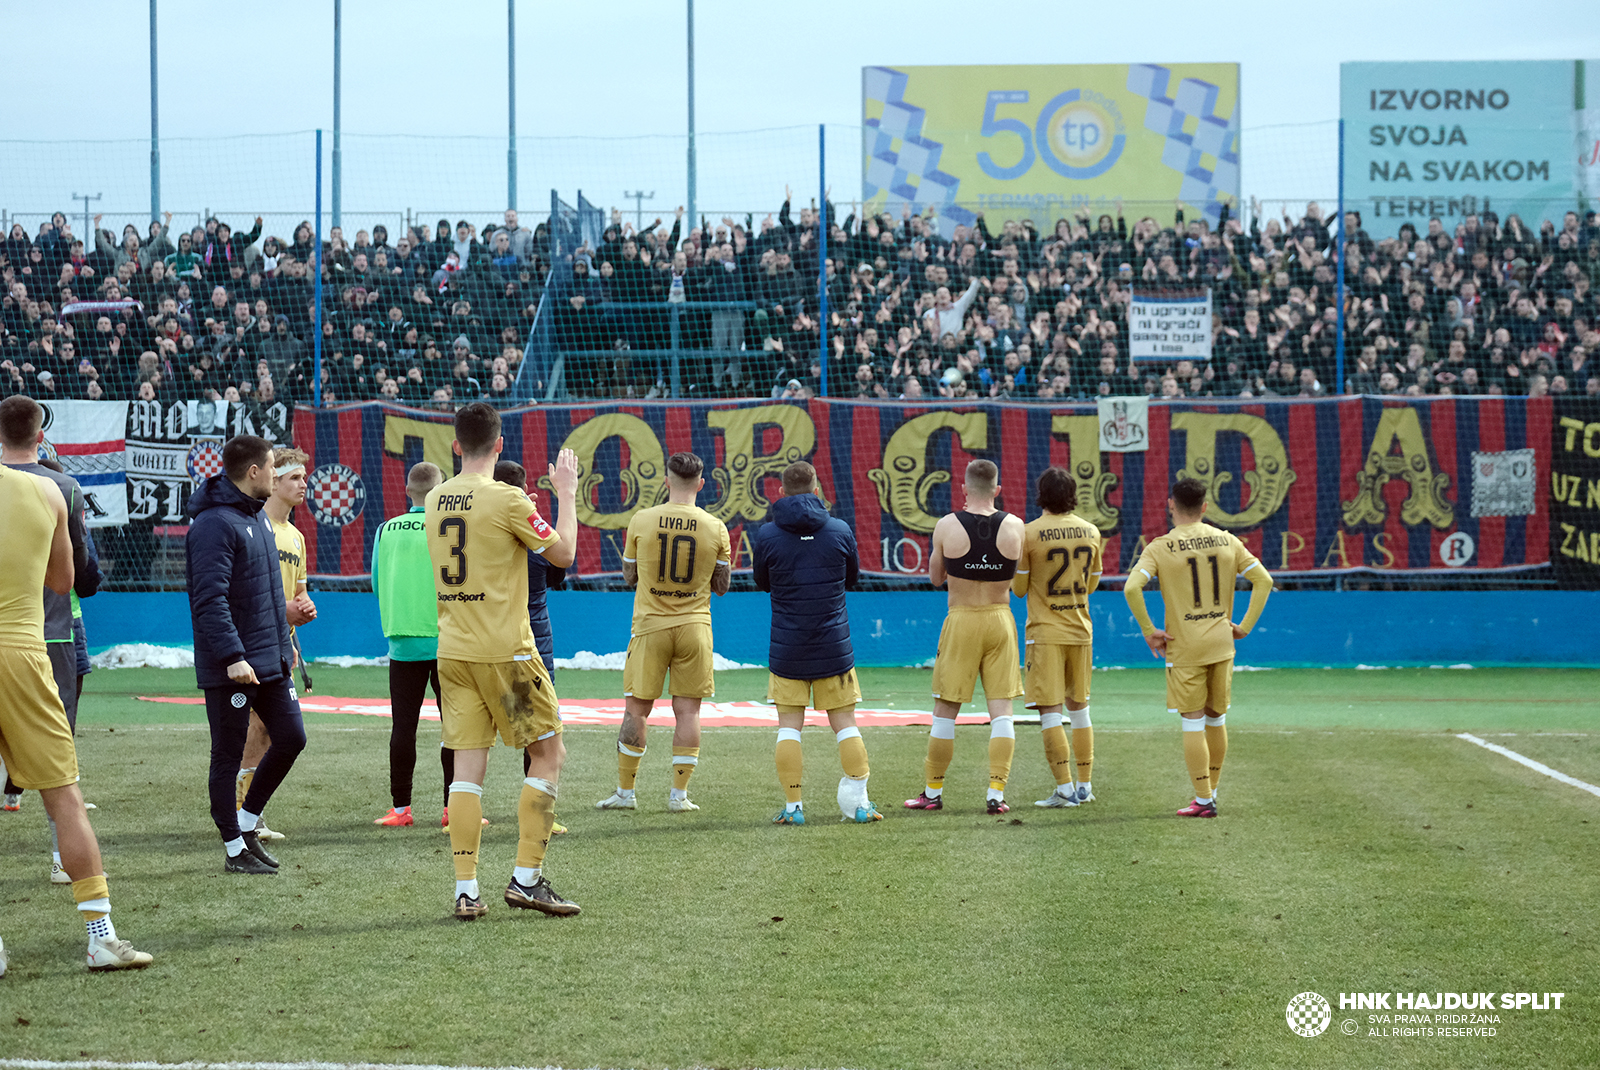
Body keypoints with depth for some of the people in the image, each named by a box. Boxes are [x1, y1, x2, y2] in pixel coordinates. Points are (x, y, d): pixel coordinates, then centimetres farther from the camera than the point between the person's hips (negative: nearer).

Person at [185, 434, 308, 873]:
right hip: (230, 669, -9)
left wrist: (284, 639, 25)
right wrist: (232, 656, -28)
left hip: (271, 661, 9)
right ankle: (235, 849, 9)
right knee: (228, 756, 1)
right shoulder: (215, 524, -17)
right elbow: (210, 599, -23)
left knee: (291, 738, 8)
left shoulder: (257, 516, 14)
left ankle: (246, 822, 23)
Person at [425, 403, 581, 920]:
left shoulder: (434, 501, 7)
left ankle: (466, 890, 0)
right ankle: (526, 878, 2)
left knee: (467, 766, 5)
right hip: (504, 649, -6)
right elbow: (563, 552, -5)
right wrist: (567, 494, 7)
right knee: (548, 755, 6)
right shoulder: (506, 500, -13)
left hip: (453, 651, 6)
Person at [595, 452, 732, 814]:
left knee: (636, 709, 5)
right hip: (694, 627, 1)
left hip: (650, 625, -1)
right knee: (687, 709, 5)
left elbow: (629, 576, 6)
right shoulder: (715, 528, -3)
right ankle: (679, 794, 5)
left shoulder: (641, 521, -5)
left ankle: (625, 791, 9)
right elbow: (721, 586, 5)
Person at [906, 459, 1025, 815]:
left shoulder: (947, 526, -8)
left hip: (961, 622, -1)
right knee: (1001, 709, 3)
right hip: (1001, 621, 1)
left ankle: (933, 792, 16)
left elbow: (935, 577, 4)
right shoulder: (1014, 526, -4)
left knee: (945, 712, 8)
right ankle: (997, 793, -2)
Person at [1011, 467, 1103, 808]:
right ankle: (1084, 785, 18)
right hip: (1081, 630, 5)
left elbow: (1019, 588, -5)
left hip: (1046, 632, -5)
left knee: (1049, 712, -4)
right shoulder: (1091, 532, 3)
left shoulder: (1030, 533, -11)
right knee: (1079, 709, 15)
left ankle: (1065, 789, -10)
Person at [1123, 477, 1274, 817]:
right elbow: (1263, 580, 1)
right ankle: (1210, 793, 26)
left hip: (1184, 648, -4)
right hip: (1221, 645, 4)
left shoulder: (1160, 548, -7)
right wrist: (1244, 626, 5)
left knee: (1193, 723, 1)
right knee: (1216, 720, 16)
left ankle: (1203, 801, 0)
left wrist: (1148, 631, -10)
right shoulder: (1227, 541, 3)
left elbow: (1132, 588, -20)